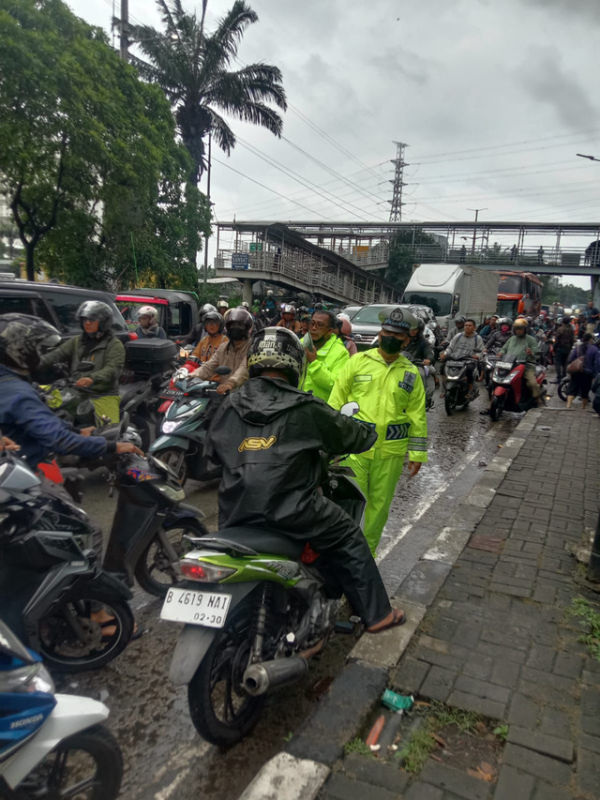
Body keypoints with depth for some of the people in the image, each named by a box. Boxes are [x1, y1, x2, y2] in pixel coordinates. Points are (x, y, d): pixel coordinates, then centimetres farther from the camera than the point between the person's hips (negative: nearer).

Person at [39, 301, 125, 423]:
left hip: (104, 396, -5)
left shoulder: (114, 345, 3)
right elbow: (57, 354, 6)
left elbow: (113, 369, -12)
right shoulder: (76, 342, 20)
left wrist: (92, 378, -31)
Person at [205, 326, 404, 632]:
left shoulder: (229, 406, 6)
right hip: (291, 513, -4)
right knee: (349, 540, 17)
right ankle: (376, 613, 26)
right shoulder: (305, 409, -8)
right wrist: (365, 431, 26)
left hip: (235, 515, 5)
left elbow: (212, 450, 20)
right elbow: (355, 436, 2)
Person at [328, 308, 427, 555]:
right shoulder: (358, 361, 3)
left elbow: (418, 416, 10)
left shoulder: (411, 373, 9)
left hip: (391, 451, 2)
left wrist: (417, 454, 6)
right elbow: (336, 399, 4)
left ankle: (367, 551, 29)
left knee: (380, 503, 11)